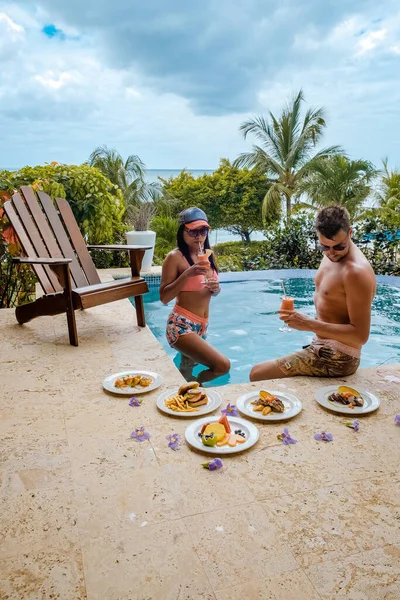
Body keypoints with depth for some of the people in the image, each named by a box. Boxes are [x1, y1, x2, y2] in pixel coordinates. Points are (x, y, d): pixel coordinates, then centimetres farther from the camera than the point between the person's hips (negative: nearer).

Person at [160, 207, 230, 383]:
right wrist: (187, 274, -28)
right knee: (222, 365, -17)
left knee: (187, 371, 23)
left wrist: (215, 288, -5)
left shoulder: (206, 255, 9)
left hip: (201, 325, 8)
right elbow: (164, 297, -17)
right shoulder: (175, 257, -13)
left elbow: (212, 291, 19)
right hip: (181, 325, -8)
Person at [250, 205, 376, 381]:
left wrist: (309, 324, -29)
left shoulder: (357, 272, -23)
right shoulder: (330, 255, 6)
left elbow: (360, 335, -24)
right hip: (326, 350, 10)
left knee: (257, 375, -11)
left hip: (335, 358, -10)